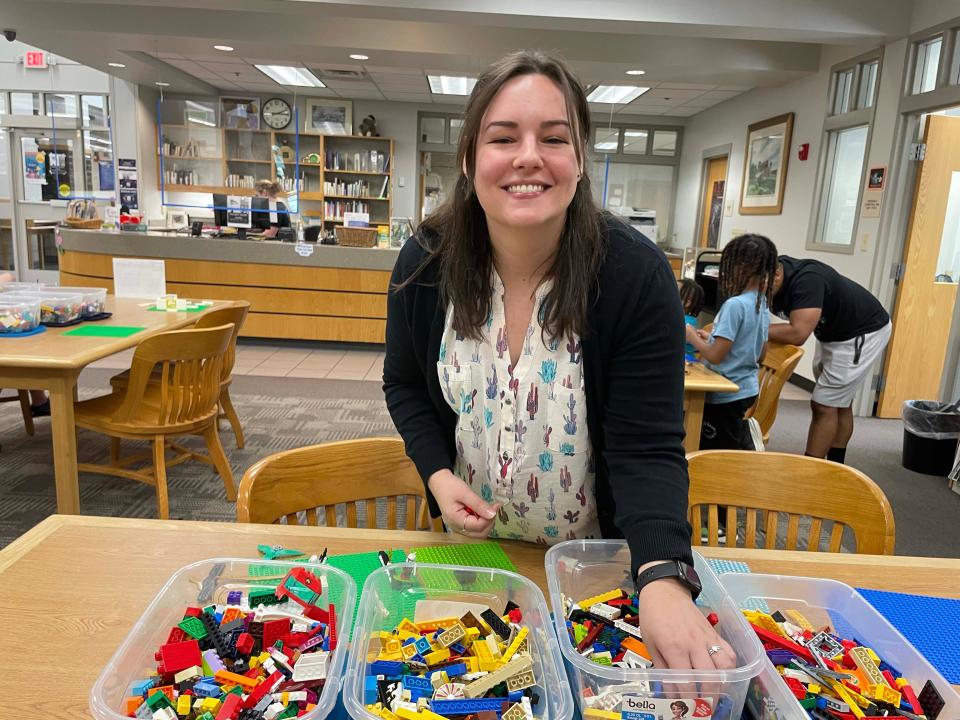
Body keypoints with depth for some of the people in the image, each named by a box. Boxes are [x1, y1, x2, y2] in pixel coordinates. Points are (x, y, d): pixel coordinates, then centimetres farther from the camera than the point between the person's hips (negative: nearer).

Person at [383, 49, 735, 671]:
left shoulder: (637, 274, -24)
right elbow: (405, 384, 0)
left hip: (593, 551, -2)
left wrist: (664, 578, -40)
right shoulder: (425, 264, -16)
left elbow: (648, 449, -24)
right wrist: (438, 473, -16)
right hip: (467, 541, 3)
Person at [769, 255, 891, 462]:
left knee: (824, 405, -9)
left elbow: (798, 334, -44)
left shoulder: (806, 280, -37)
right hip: (831, 334, 9)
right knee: (839, 403, 17)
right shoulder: (773, 283, -12)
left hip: (862, 333, -9)